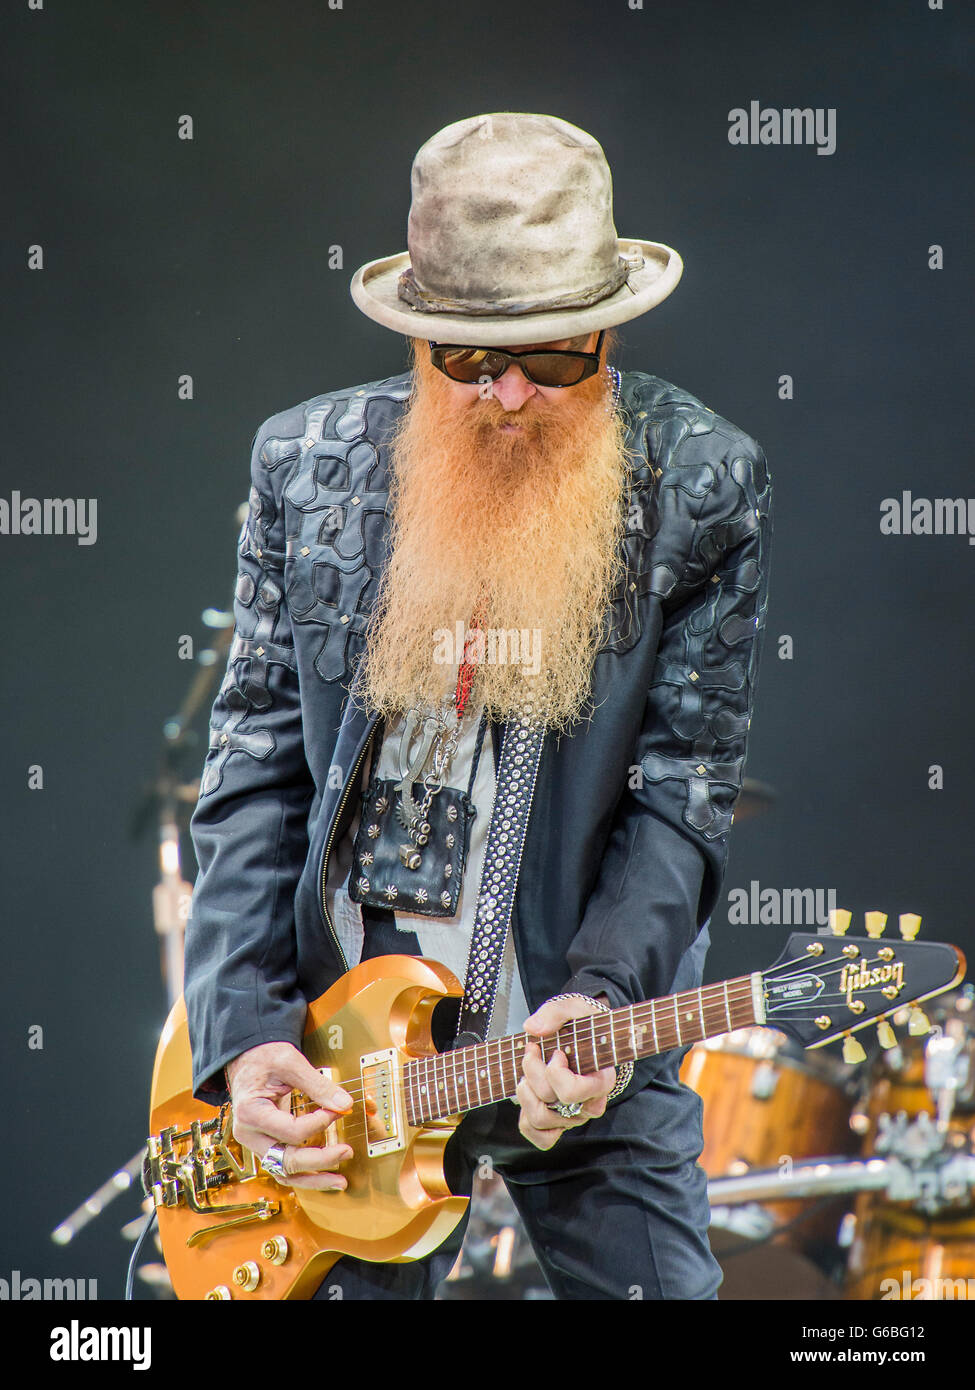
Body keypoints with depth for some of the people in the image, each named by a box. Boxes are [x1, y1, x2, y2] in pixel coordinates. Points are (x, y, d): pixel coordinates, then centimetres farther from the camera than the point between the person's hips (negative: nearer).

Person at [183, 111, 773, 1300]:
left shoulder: (700, 485, -6)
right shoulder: (305, 464, 0)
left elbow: (681, 787, -5)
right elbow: (255, 767, 2)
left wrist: (601, 1001, -20)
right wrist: (246, 1033, -7)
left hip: (585, 1054, -1)